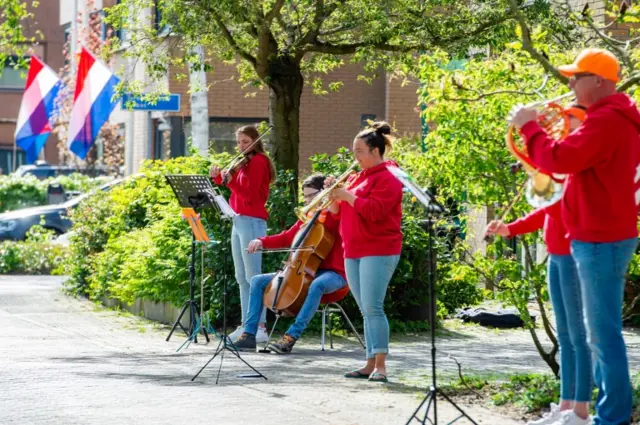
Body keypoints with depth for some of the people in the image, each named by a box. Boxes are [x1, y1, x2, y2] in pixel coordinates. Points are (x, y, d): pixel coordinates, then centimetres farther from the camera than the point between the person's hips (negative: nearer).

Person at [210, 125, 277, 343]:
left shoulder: (258, 161, -8)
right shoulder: (244, 163, 18)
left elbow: (250, 194, -17)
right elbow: (235, 187, 17)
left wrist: (230, 181, -27)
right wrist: (219, 178, 2)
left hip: (251, 221, -9)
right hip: (239, 220, 9)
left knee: (252, 276, -13)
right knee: (242, 277, 10)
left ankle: (260, 325, -15)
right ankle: (246, 324, 13)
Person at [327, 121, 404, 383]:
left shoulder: (386, 178, -7)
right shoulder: (357, 177, 19)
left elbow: (374, 210, -20)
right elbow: (338, 212, 20)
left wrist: (347, 195, -16)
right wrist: (334, 195, 1)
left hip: (378, 251, -9)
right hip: (353, 252, 9)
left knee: (373, 308, -15)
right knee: (366, 310, 8)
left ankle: (380, 366, -15)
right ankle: (370, 364, 9)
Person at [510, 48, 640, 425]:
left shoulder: (605, 120, -18)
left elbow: (559, 159, -25)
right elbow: (580, 161, 21)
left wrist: (529, 127, -11)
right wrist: (539, 130, 9)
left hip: (601, 241, -11)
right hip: (605, 236, 11)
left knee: (604, 332, -8)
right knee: (602, 330, 16)